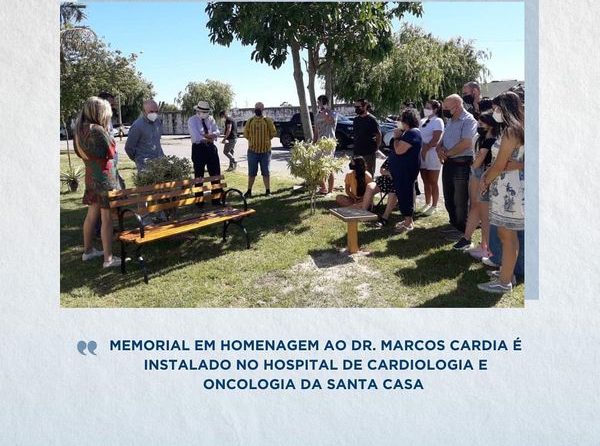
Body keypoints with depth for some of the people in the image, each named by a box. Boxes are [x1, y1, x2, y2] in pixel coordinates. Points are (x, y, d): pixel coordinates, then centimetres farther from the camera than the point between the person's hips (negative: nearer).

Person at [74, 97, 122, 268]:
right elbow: (110, 152, -11)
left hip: (91, 176, 9)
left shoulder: (81, 128, 7)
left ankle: (88, 250, 29)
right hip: (104, 177, -9)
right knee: (107, 218, -4)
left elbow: (80, 152, 16)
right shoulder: (97, 130, -19)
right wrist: (107, 131, -3)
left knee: (92, 214, 18)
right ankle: (108, 258, -1)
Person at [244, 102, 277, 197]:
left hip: (265, 150, -1)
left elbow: (273, 133, 2)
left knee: (266, 172, 5)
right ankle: (249, 190, 14)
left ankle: (268, 190, 13)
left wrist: (266, 140, 3)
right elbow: (246, 132, 10)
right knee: (251, 172, 7)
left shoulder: (268, 120, -1)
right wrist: (252, 140, 6)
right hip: (252, 150, 2)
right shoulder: (250, 121, 5)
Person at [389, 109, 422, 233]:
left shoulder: (412, 133, -18)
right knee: (402, 194, 15)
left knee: (405, 194, -5)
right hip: (402, 170, 11)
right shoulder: (409, 132, 16)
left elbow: (399, 150, -24)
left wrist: (396, 138, -9)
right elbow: (400, 149, 20)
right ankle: (407, 220, 23)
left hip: (406, 170, -11)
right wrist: (398, 137, 7)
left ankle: (409, 223, 1)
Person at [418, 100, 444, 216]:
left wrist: (425, 149, -14)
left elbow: (435, 140, -16)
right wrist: (420, 150, 0)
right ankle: (427, 204, 21)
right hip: (422, 154, 7)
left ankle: (434, 206, 7)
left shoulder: (437, 121, -8)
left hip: (432, 154, -7)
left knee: (433, 182, -1)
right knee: (426, 182, 12)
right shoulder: (423, 121, 15)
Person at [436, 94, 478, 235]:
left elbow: (465, 143, -23)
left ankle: (462, 231, 12)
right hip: (448, 163, 9)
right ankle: (454, 225, 31)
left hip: (461, 164, -9)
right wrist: (439, 148, -4)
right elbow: (442, 140, 20)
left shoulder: (468, 120, -13)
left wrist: (447, 153, -13)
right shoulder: (450, 121, 15)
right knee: (448, 198, 17)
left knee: (460, 201, 0)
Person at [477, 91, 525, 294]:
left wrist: (485, 182, -3)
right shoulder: (515, 129, 14)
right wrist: (487, 176, 2)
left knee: (507, 236, -3)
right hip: (507, 187, 10)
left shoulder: (510, 131, -17)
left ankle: (504, 282, 5)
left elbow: (499, 165, -17)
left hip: (508, 188, -10)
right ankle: (506, 271, 30)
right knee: (507, 234, 18)